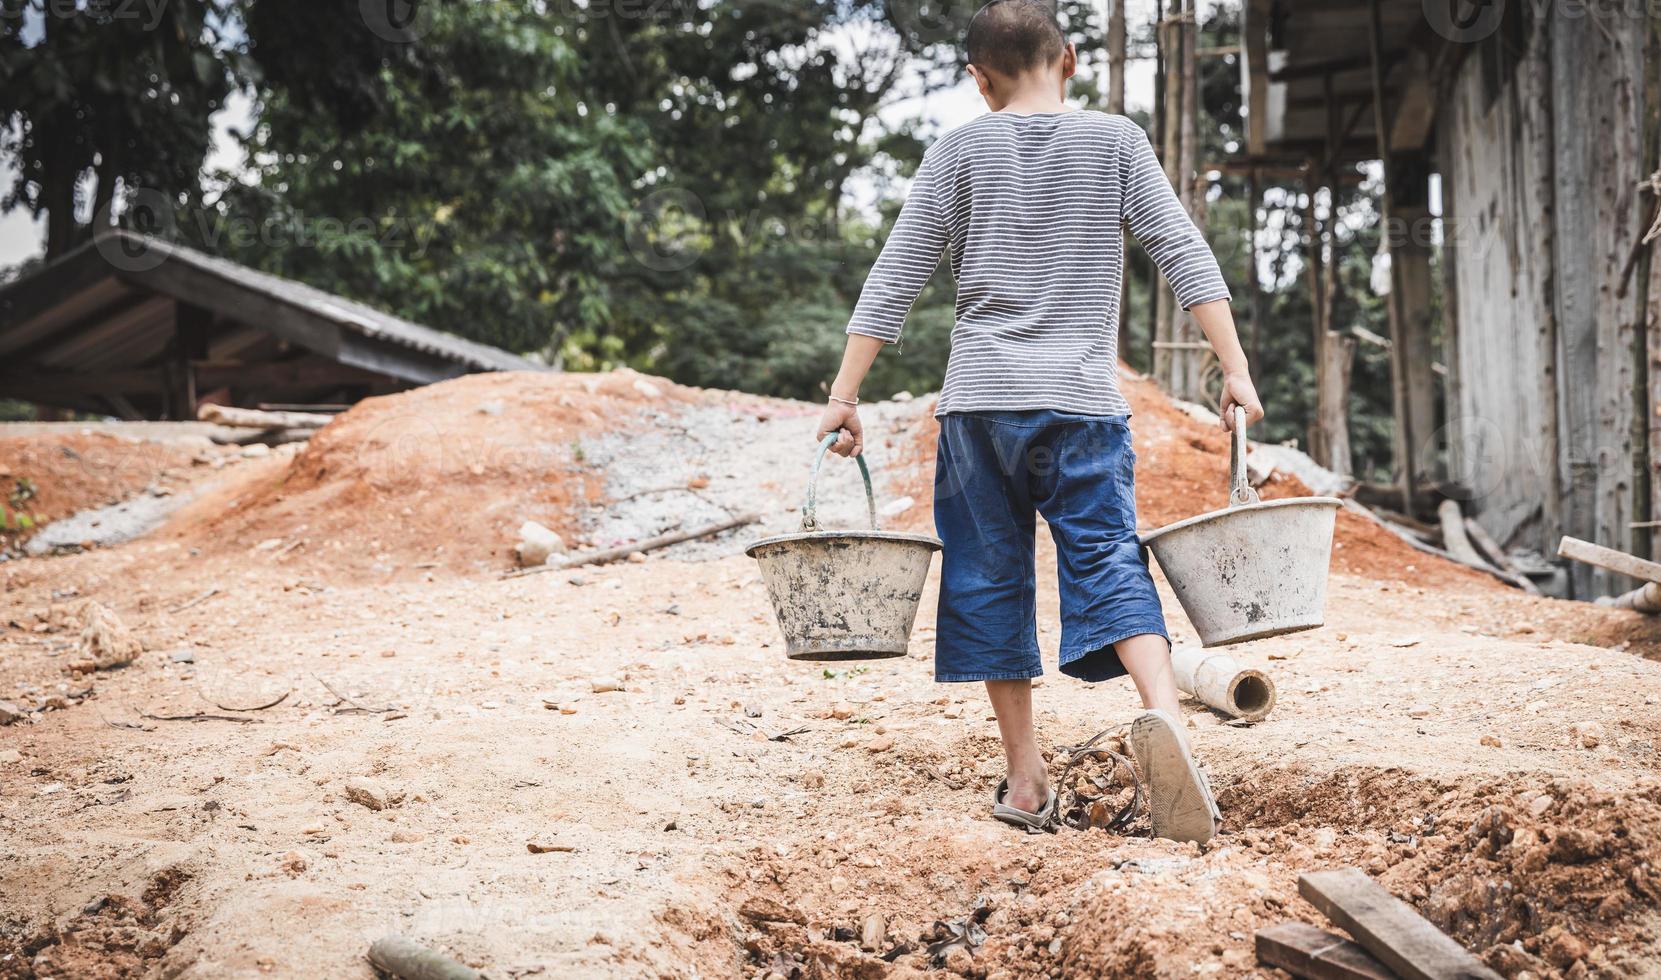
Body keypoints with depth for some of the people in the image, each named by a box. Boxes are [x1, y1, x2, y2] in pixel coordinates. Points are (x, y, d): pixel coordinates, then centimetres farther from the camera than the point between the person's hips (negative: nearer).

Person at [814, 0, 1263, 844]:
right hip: (1082, 398, -1)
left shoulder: (958, 153, 6)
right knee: (1108, 563, -5)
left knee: (991, 582, 8)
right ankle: (1163, 716, -33)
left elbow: (894, 280, 3)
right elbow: (1183, 254, -2)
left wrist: (843, 395, 5)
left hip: (980, 401, 1)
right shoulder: (1115, 141, 6)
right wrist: (1234, 367, -1)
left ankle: (1026, 781, 9)